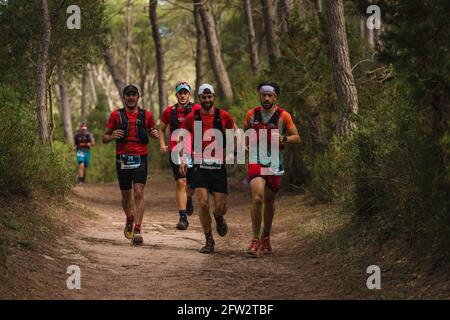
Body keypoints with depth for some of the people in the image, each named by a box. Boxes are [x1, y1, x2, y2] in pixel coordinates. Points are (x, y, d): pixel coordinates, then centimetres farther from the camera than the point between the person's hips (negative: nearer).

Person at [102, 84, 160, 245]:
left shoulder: (146, 115, 7)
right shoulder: (116, 115, 4)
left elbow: (151, 132, 23)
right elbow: (104, 138, 7)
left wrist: (155, 134, -1)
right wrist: (112, 136, -16)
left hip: (140, 159, -1)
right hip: (122, 159, 1)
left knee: (138, 193, -15)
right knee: (126, 195, 11)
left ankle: (137, 230, -18)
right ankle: (129, 220, 40)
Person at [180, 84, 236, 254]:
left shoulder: (223, 116, 1)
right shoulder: (192, 117, 1)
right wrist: (182, 160, 2)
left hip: (218, 165, 1)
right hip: (199, 165, 0)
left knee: (220, 207, -2)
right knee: (203, 204, -12)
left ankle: (219, 218, 37)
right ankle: (209, 241, 4)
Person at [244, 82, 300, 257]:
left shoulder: (283, 116, -4)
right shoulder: (252, 114, 2)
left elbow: (297, 137, -5)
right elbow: (245, 132, 19)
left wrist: (284, 139, -24)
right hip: (255, 159, -1)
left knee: (269, 200, 13)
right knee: (257, 198, -18)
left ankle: (266, 238, 32)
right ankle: (255, 240, -13)